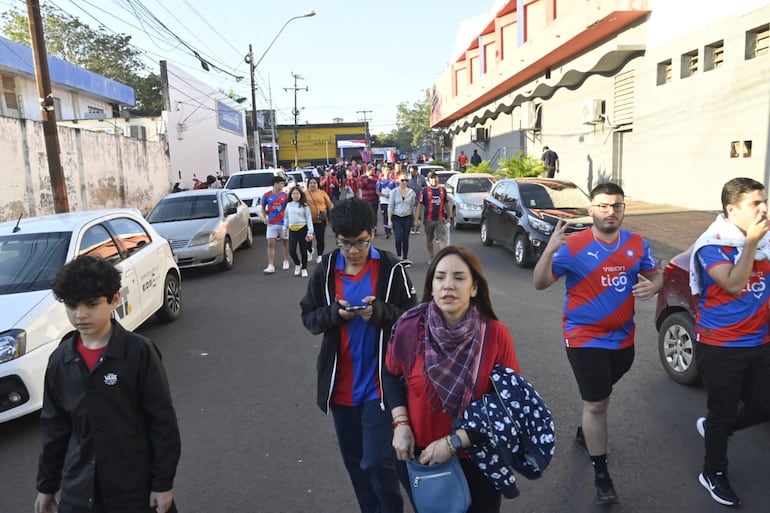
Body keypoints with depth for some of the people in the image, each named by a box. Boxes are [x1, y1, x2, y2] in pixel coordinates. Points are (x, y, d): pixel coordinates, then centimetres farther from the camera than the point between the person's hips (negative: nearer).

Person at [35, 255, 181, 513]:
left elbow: (163, 421, -13)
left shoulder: (139, 352, -16)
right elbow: (54, 426, 10)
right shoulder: (60, 360, -1)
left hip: (137, 486, -4)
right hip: (78, 491, 4)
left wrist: (164, 482, -11)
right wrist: (47, 484, 14)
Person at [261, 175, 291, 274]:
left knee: (285, 242, 11)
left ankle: (286, 262, 28)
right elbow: (263, 207, 12)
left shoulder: (285, 195, -1)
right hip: (271, 224, 0)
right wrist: (265, 218, 1)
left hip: (283, 223, 1)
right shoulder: (267, 195, -1)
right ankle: (271, 266, -4)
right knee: (270, 244, -5)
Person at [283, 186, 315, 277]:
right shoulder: (289, 205, 9)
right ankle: (297, 264, 25)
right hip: (292, 230, 3)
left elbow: (309, 218, -4)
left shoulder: (304, 205, -2)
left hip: (302, 229, -3)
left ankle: (304, 268, 19)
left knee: (303, 250, 4)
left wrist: (310, 232, -10)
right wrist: (285, 228, 14)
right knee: (291, 250, -3)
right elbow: (286, 217, 18)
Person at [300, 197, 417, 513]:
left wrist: (379, 312, -24)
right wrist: (335, 313, -18)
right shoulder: (325, 270, -1)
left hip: (378, 384, -3)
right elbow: (309, 317, 2)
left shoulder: (392, 269, -9)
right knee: (354, 461, 17)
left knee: (377, 462, -2)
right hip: (340, 385, 4)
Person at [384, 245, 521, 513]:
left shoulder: (496, 335, -18)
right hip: (418, 455, 1)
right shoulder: (410, 327, -15)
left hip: (476, 459, -1)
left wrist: (453, 442, -18)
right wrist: (401, 424, -10)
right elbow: (392, 376, 3)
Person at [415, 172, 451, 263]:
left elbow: (446, 203, 15)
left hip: (441, 219, 1)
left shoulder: (443, 189, 6)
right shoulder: (424, 190, -4)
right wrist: (417, 219, -9)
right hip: (428, 219, -1)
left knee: (443, 238, -10)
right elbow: (420, 205, -4)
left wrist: (449, 216, 16)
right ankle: (430, 256, 32)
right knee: (429, 239, 14)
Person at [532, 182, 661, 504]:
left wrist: (652, 286, -13)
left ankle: (585, 433, 54)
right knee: (596, 404, -2)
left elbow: (655, 274, 12)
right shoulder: (573, 246, -16)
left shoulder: (638, 244, -2)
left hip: (623, 338, 6)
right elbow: (540, 284, -15)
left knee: (600, 396, 26)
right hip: (585, 339, -5)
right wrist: (549, 250, -33)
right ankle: (601, 474, 14)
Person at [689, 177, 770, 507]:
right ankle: (713, 474, 29)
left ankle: (713, 427, 40)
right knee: (723, 413, 7)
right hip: (720, 347, -6)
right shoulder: (712, 245, -16)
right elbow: (734, 284, -27)